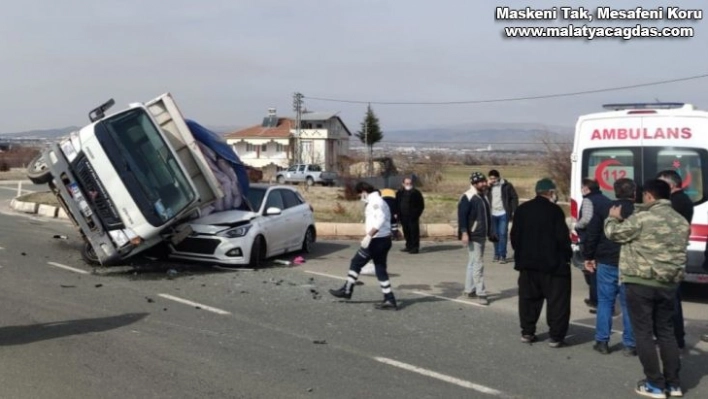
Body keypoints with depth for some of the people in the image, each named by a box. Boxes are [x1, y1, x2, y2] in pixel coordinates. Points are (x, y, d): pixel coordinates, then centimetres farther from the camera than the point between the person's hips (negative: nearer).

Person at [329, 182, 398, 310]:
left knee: (356, 263, 4)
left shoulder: (375, 201, -12)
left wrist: (369, 235, -30)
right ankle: (390, 300, 8)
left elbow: (380, 219, -26)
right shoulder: (380, 202, 20)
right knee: (381, 270, 10)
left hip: (377, 240, -10)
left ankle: (347, 290, 16)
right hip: (384, 240, 10)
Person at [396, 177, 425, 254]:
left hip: (413, 216, -5)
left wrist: (417, 214, -8)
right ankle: (409, 246, 22)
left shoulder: (416, 192, -2)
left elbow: (421, 205, 0)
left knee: (414, 232, -6)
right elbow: (396, 203, 18)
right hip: (403, 216, 5)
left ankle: (415, 248, -4)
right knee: (406, 232, 11)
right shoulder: (400, 192, 10)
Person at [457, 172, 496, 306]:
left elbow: (487, 216, 22)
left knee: (473, 263, 15)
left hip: (481, 235, 9)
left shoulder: (483, 197, 15)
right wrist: (464, 232, -26)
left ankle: (469, 290, 24)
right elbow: (462, 216, -19)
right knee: (478, 264, -8)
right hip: (472, 236, -9)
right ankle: (481, 293, -4)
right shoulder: (467, 197, -13)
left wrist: (490, 233, 21)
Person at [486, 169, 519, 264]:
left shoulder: (506, 186, -3)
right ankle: (497, 254, 18)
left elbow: (514, 198, 0)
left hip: (503, 214, -4)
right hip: (492, 214, 4)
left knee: (503, 234, -8)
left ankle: (502, 256, -5)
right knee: (495, 234, 9)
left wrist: (514, 211, -5)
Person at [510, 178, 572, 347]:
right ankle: (556, 336, 5)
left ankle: (527, 332, 20)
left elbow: (514, 236, 8)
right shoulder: (554, 210, -13)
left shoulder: (522, 209, 4)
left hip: (527, 263, 6)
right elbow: (562, 238, -15)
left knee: (528, 298, 15)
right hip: (552, 263, -5)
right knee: (557, 300, 4)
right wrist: (567, 255, 1)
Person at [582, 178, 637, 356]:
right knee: (628, 304, 6)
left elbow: (592, 235, -1)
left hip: (606, 263, 0)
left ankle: (602, 342, 10)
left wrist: (588, 256, 8)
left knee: (605, 302, 9)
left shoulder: (603, 210, -1)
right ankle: (630, 345, 9)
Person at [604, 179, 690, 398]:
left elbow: (615, 233, -2)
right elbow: (677, 249, 18)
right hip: (668, 284, 7)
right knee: (666, 332, 16)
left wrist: (613, 218, 18)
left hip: (641, 283, -6)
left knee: (644, 333, 3)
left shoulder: (642, 218, -13)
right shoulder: (681, 221, 9)